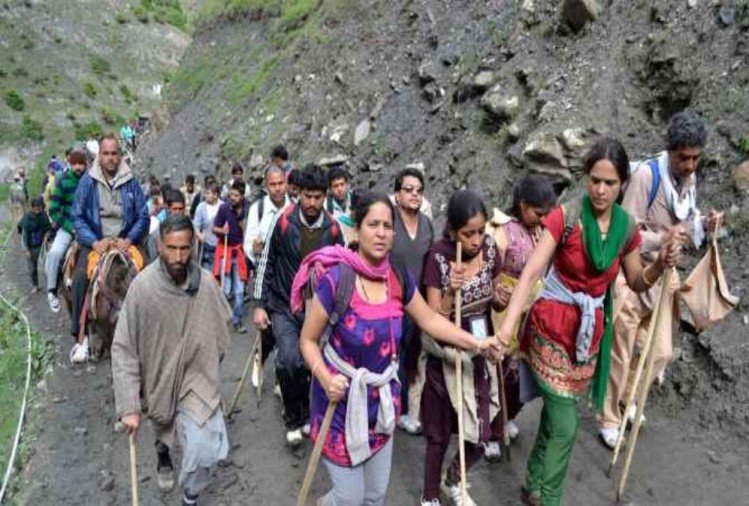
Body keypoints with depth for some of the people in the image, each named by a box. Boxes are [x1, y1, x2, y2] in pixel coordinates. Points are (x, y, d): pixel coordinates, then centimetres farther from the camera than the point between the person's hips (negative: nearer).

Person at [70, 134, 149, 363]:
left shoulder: (130, 181, 3)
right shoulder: (87, 181, 1)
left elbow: (143, 216, 4)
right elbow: (77, 216, -1)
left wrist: (128, 239, -10)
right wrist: (94, 242, -13)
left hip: (125, 242, 1)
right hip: (94, 242, 0)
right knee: (81, 277, -25)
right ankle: (80, 336, -16)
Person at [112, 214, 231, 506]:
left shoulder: (206, 283, -16)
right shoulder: (142, 286, -22)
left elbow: (222, 327, 2)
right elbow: (124, 350, -19)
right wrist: (129, 406, -20)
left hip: (198, 378, 0)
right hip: (159, 379, 0)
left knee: (204, 449, -13)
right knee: (164, 429, 26)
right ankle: (162, 451, 64)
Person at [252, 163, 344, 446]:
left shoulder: (332, 229, -4)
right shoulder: (284, 222, -10)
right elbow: (266, 263, -2)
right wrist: (259, 305, -4)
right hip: (283, 306, -2)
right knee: (289, 361, -18)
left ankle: (303, 415, 35)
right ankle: (294, 419, 7)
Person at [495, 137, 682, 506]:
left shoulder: (627, 228, -1)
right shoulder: (566, 217, -16)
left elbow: (636, 283, 11)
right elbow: (531, 272, -23)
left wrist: (661, 265, -10)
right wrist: (508, 324, -33)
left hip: (591, 329, 5)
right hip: (552, 323, -5)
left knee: (558, 412, 18)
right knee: (565, 423, -3)